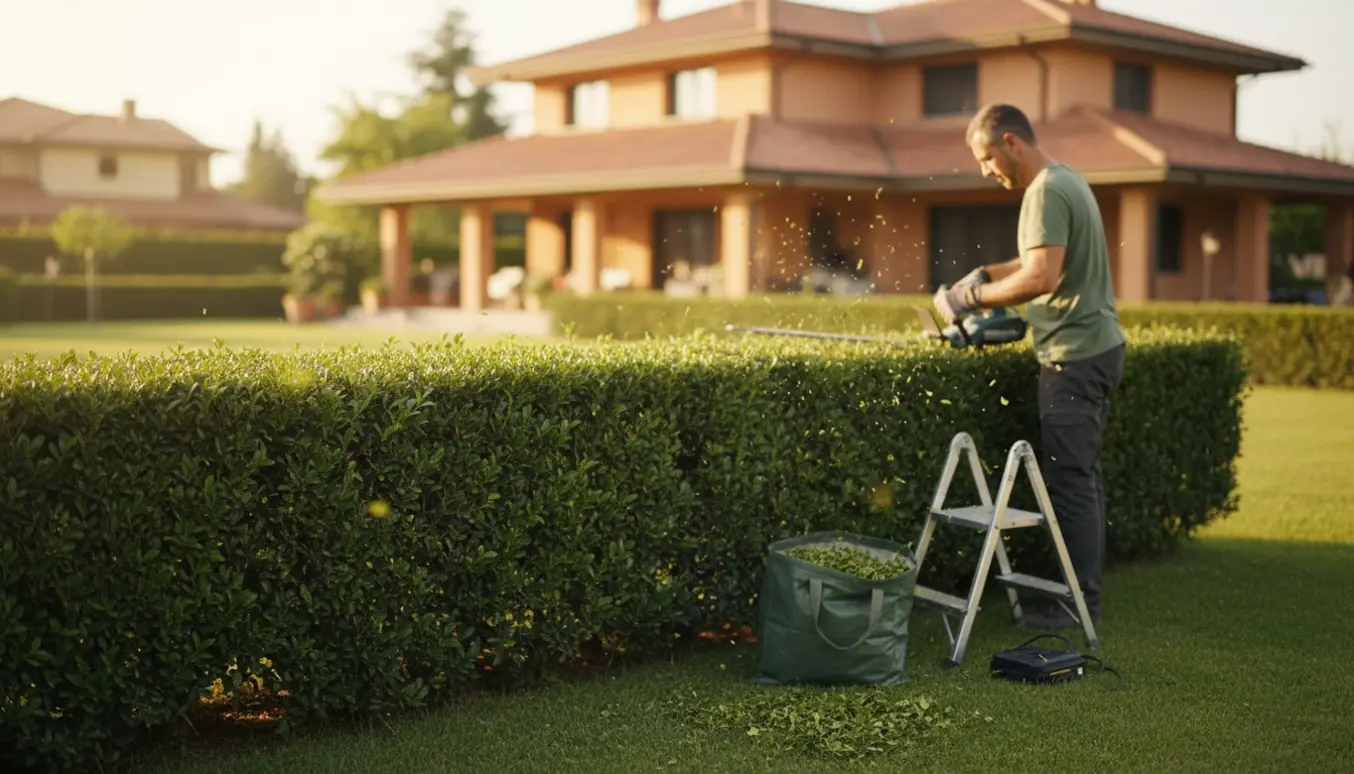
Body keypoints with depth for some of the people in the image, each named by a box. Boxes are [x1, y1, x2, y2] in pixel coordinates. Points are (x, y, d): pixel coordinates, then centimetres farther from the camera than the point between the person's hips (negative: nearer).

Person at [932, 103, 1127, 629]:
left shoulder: (1046, 192, -16)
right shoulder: (1066, 180, 17)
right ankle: (1084, 589, 21)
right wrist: (986, 274, 15)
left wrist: (971, 298, -17)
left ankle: (1081, 603, -3)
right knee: (1083, 475, 14)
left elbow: (1042, 276, -27)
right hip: (1099, 347, 11)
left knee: (1069, 479, -7)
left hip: (1075, 354, -11)